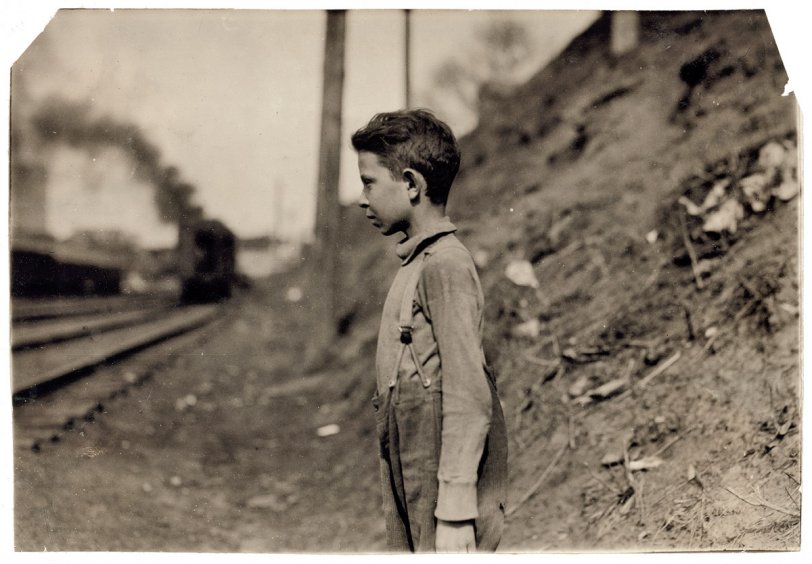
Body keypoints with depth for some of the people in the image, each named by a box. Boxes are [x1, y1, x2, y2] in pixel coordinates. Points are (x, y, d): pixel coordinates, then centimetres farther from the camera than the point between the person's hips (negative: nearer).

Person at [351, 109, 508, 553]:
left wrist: (455, 514, -19)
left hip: (442, 495, -9)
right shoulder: (418, 264, 13)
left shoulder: (446, 265, -15)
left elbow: (469, 398, -19)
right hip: (413, 501, 9)